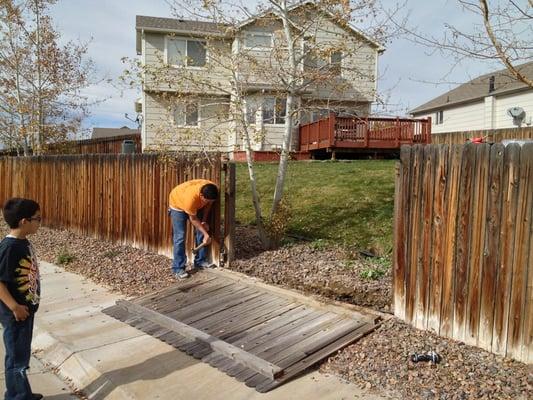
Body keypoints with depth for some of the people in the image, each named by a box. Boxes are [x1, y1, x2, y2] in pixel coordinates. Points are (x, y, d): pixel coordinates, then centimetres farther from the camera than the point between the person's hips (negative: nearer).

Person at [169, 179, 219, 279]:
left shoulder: (212, 190, -28)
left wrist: (204, 221, -11)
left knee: (201, 232, 1)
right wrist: (205, 234, -25)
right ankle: (178, 268, -6)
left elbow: (208, 204, -6)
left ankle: (200, 261, 14)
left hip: (197, 205, 6)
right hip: (177, 204, -6)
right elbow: (193, 219, -28)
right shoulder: (191, 197, -43)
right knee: (180, 237, -11)